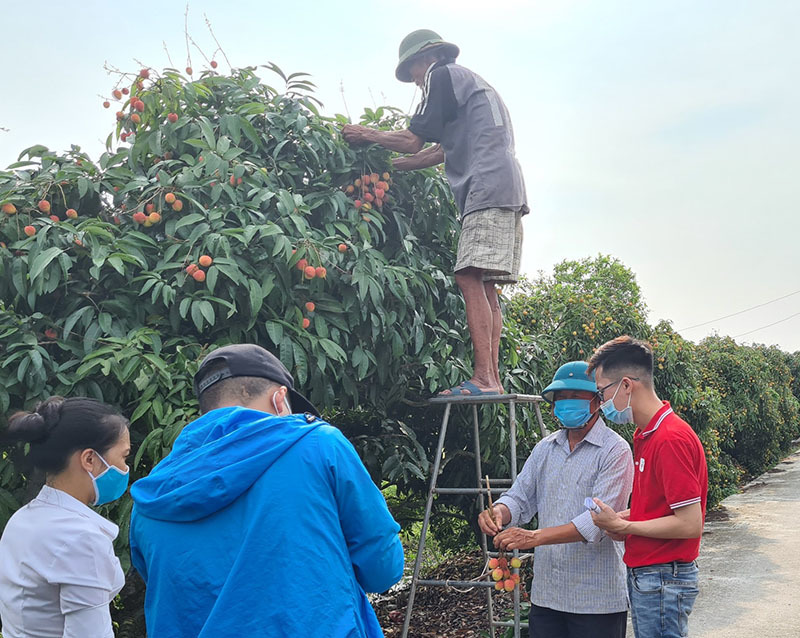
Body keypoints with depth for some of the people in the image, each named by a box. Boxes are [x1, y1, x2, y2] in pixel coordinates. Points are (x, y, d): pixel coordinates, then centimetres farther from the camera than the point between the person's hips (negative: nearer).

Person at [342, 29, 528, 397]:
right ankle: (492, 379, -1)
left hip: (487, 188, -10)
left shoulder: (443, 75, 5)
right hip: (507, 190, 10)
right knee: (485, 287, 4)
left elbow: (413, 140, -2)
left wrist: (370, 136, 14)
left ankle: (484, 378, -24)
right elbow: (445, 150, 32)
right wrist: (392, 164, 33)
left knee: (470, 278, -17)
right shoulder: (472, 83, 33)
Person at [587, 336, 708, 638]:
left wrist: (622, 526, -15)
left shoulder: (671, 439, -21)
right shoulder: (645, 434, 10)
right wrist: (623, 518, 2)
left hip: (663, 579, -9)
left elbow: (690, 524, -22)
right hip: (643, 575, 9)